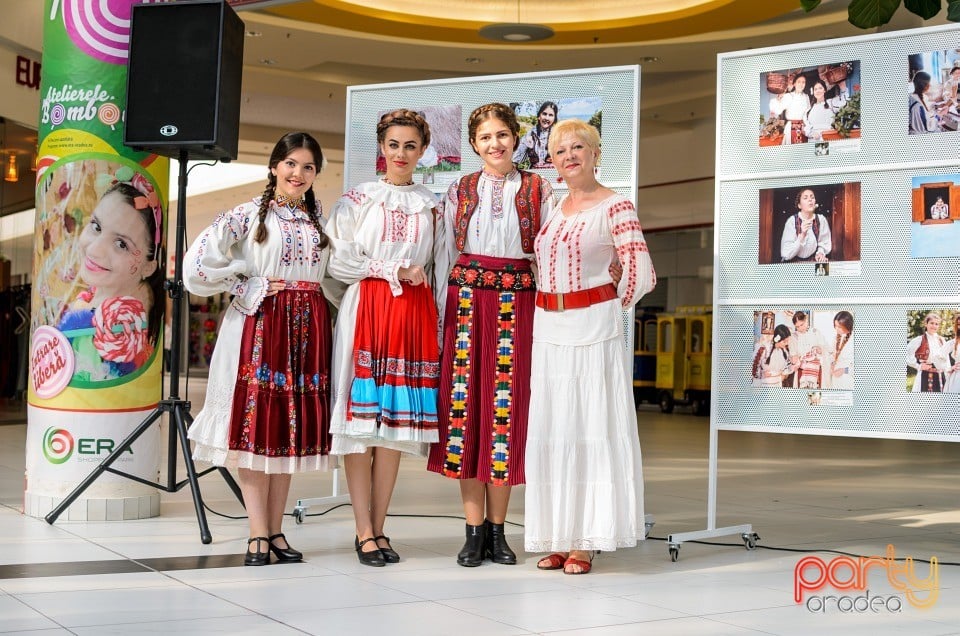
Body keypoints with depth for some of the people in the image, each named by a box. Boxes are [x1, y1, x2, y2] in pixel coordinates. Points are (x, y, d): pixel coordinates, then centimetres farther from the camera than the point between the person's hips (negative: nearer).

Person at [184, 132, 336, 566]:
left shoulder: (320, 220, 13)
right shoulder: (250, 214, -1)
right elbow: (199, 261, -8)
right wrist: (249, 286, -9)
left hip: (307, 329, 4)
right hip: (258, 324, -4)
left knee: (291, 428, 6)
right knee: (256, 424, -5)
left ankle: (275, 531, 13)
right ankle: (258, 534, 0)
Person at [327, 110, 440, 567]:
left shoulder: (429, 204, 15)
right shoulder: (358, 198, 7)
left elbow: (435, 267, 17)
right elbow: (338, 261, -2)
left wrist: (417, 277, -1)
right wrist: (393, 271, -6)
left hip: (414, 314, 3)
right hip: (365, 309, -3)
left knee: (397, 420, 2)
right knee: (361, 417, -7)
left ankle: (378, 527, 10)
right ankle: (364, 530, -2)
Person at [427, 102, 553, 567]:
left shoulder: (538, 189, 7)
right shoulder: (459, 191, 11)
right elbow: (444, 255, 10)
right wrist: (439, 316, 4)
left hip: (517, 305, -1)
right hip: (466, 302, 1)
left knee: (508, 407, 0)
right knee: (465, 405, -1)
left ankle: (497, 529, 10)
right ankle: (474, 530, 7)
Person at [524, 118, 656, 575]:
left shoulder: (616, 207, -5)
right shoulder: (555, 205, 13)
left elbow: (641, 274, -7)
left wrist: (607, 308, 4)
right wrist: (557, 306, 15)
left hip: (593, 329, -6)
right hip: (549, 329, 6)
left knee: (590, 427, -3)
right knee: (550, 430, 6)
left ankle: (585, 540, 3)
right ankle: (556, 538, 13)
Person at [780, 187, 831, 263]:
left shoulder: (821, 220, -4)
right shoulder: (792, 221, -12)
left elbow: (824, 244, 9)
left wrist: (820, 253, -11)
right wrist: (802, 235, -26)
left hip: (812, 262, 2)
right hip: (793, 265, -2)